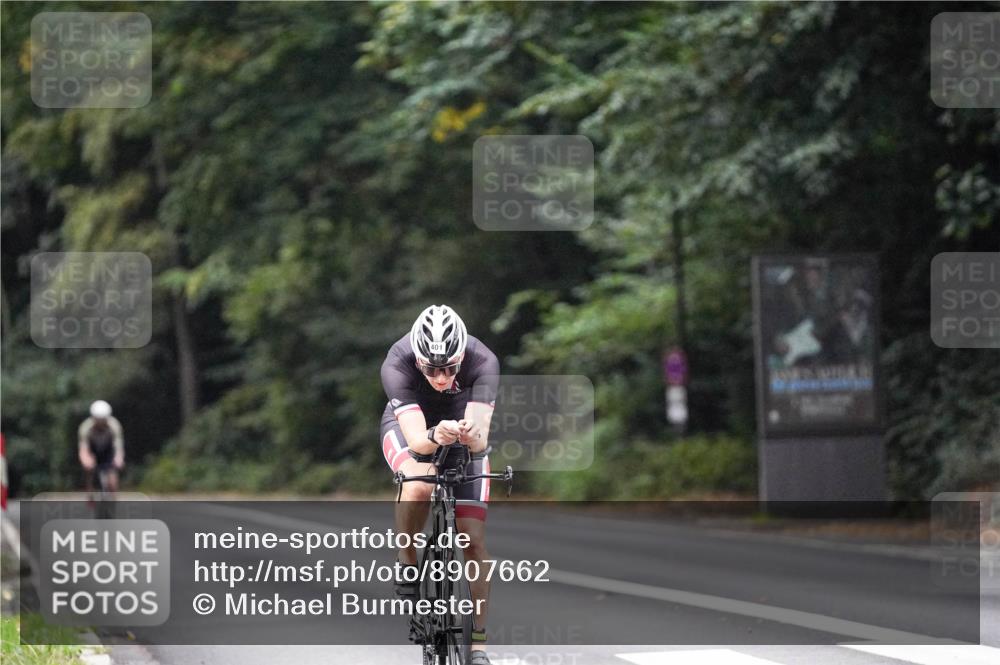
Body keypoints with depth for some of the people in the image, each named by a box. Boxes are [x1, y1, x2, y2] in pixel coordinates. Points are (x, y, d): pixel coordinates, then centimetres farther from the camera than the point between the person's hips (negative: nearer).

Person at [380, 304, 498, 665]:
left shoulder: (483, 361, -33)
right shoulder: (397, 363, -36)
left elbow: (481, 439, -40)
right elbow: (416, 439, -41)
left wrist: (472, 435, -63)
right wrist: (436, 436, -63)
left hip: (463, 430, 1)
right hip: (409, 425, -1)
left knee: (474, 540, -7)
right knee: (419, 485, -36)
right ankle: (406, 567, -12)